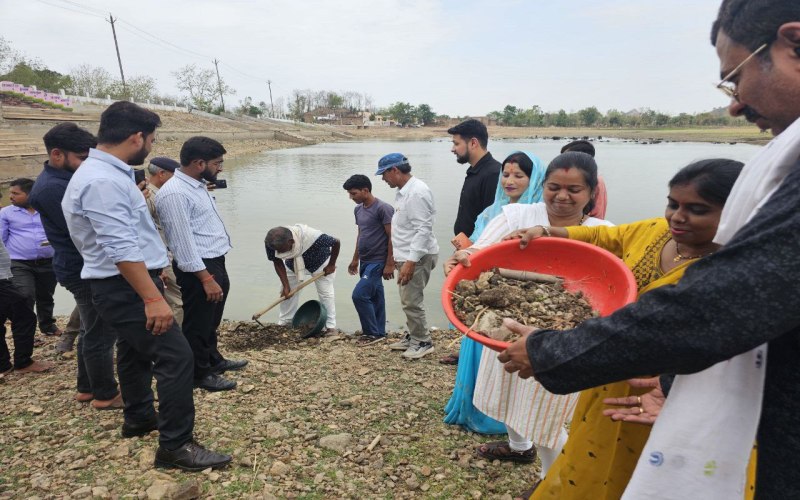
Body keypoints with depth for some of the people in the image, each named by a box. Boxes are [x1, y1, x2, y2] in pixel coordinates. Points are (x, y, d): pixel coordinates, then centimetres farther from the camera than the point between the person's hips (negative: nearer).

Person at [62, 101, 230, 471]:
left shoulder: (105, 174, 10)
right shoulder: (103, 181, -23)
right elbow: (120, 248, -29)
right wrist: (153, 298, -31)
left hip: (124, 285, 11)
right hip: (124, 287, -11)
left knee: (135, 352, 24)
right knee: (175, 356, -11)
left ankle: (139, 419, 43)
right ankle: (175, 446, -2)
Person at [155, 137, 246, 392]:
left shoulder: (197, 186, 12)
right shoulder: (174, 194, -20)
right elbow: (183, 242, -23)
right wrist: (205, 278, -23)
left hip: (215, 263, 10)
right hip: (199, 269, -10)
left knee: (211, 321, 24)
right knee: (198, 324, 7)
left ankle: (213, 360, 42)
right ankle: (200, 374, 22)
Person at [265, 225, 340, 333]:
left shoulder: (312, 236, -45)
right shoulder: (271, 243, -32)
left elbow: (336, 243, -29)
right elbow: (278, 263, -15)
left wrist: (331, 265, -18)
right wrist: (286, 286, -22)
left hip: (319, 260, -4)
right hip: (293, 263, 4)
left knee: (326, 293, -8)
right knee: (287, 293, 1)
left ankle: (331, 327, 0)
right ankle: (284, 323, 15)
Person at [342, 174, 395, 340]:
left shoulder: (383, 208, -15)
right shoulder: (358, 210, 10)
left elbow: (392, 237, -16)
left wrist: (390, 264, -18)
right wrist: (355, 259, 21)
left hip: (378, 262, -8)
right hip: (365, 262, 8)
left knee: (359, 294, -13)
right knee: (374, 297, 12)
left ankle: (373, 332, 1)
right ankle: (379, 332, 22)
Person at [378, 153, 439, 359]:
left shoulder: (417, 192, -19)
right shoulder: (402, 191, 12)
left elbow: (423, 229, -24)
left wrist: (410, 262, -26)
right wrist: (399, 257, 21)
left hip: (417, 257, -9)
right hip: (407, 256, 9)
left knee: (411, 302, -3)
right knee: (408, 301, 16)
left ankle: (423, 342, 12)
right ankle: (413, 336, 30)